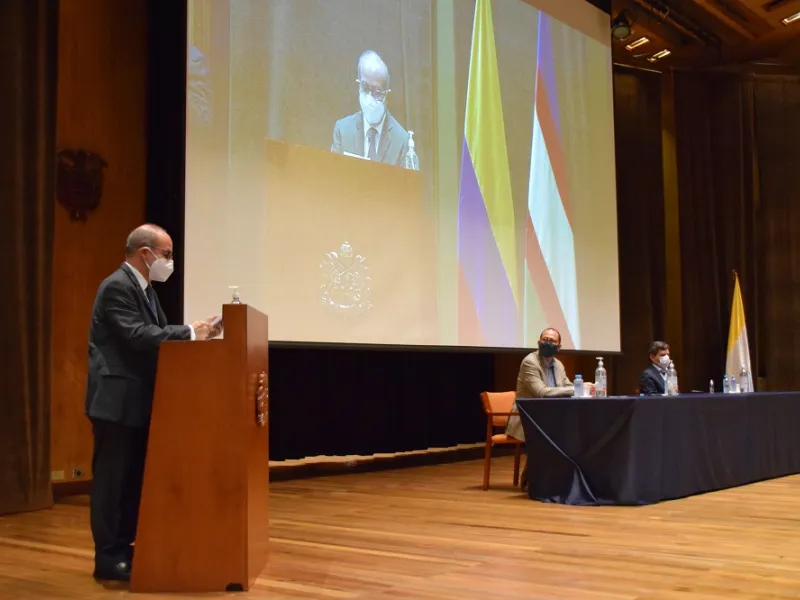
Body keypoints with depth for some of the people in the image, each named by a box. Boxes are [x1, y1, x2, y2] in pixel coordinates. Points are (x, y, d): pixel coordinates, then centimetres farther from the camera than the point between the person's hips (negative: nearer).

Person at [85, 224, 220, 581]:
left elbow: (154, 334, 10)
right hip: (115, 400, -10)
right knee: (111, 478, -2)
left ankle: (123, 548, 24)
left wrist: (194, 333, -4)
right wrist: (190, 333, -23)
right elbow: (138, 336, -25)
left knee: (133, 477, 14)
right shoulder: (117, 286, -16)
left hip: (136, 400, 10)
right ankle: (107, 557, 6)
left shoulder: (144, 289, 15)